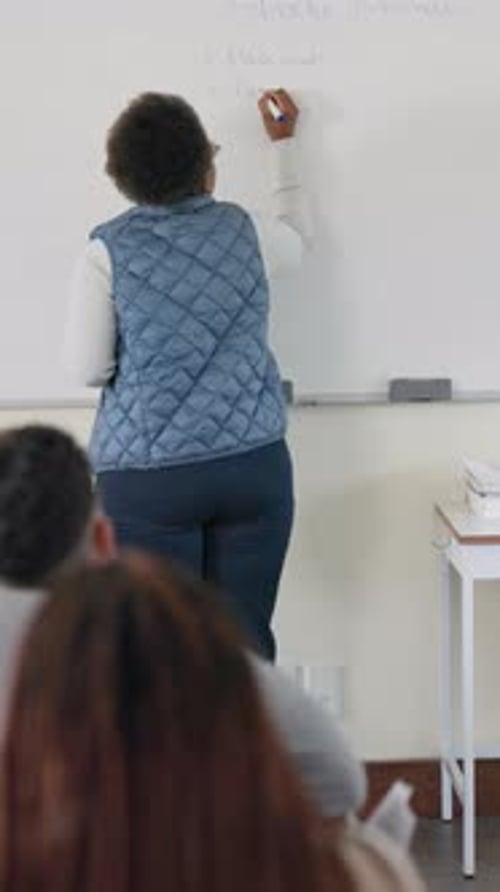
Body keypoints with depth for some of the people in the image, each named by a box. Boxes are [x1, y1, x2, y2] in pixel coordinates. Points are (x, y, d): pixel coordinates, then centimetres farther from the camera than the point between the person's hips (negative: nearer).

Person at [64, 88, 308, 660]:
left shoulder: (108, 252, -6)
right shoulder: (242, 231, 3)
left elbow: (86, 370, -5)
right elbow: (295, 236, 26)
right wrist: (283, 145, 38)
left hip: (147, 477, -2)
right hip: (253, 466, 2)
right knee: (247, 642, 8)